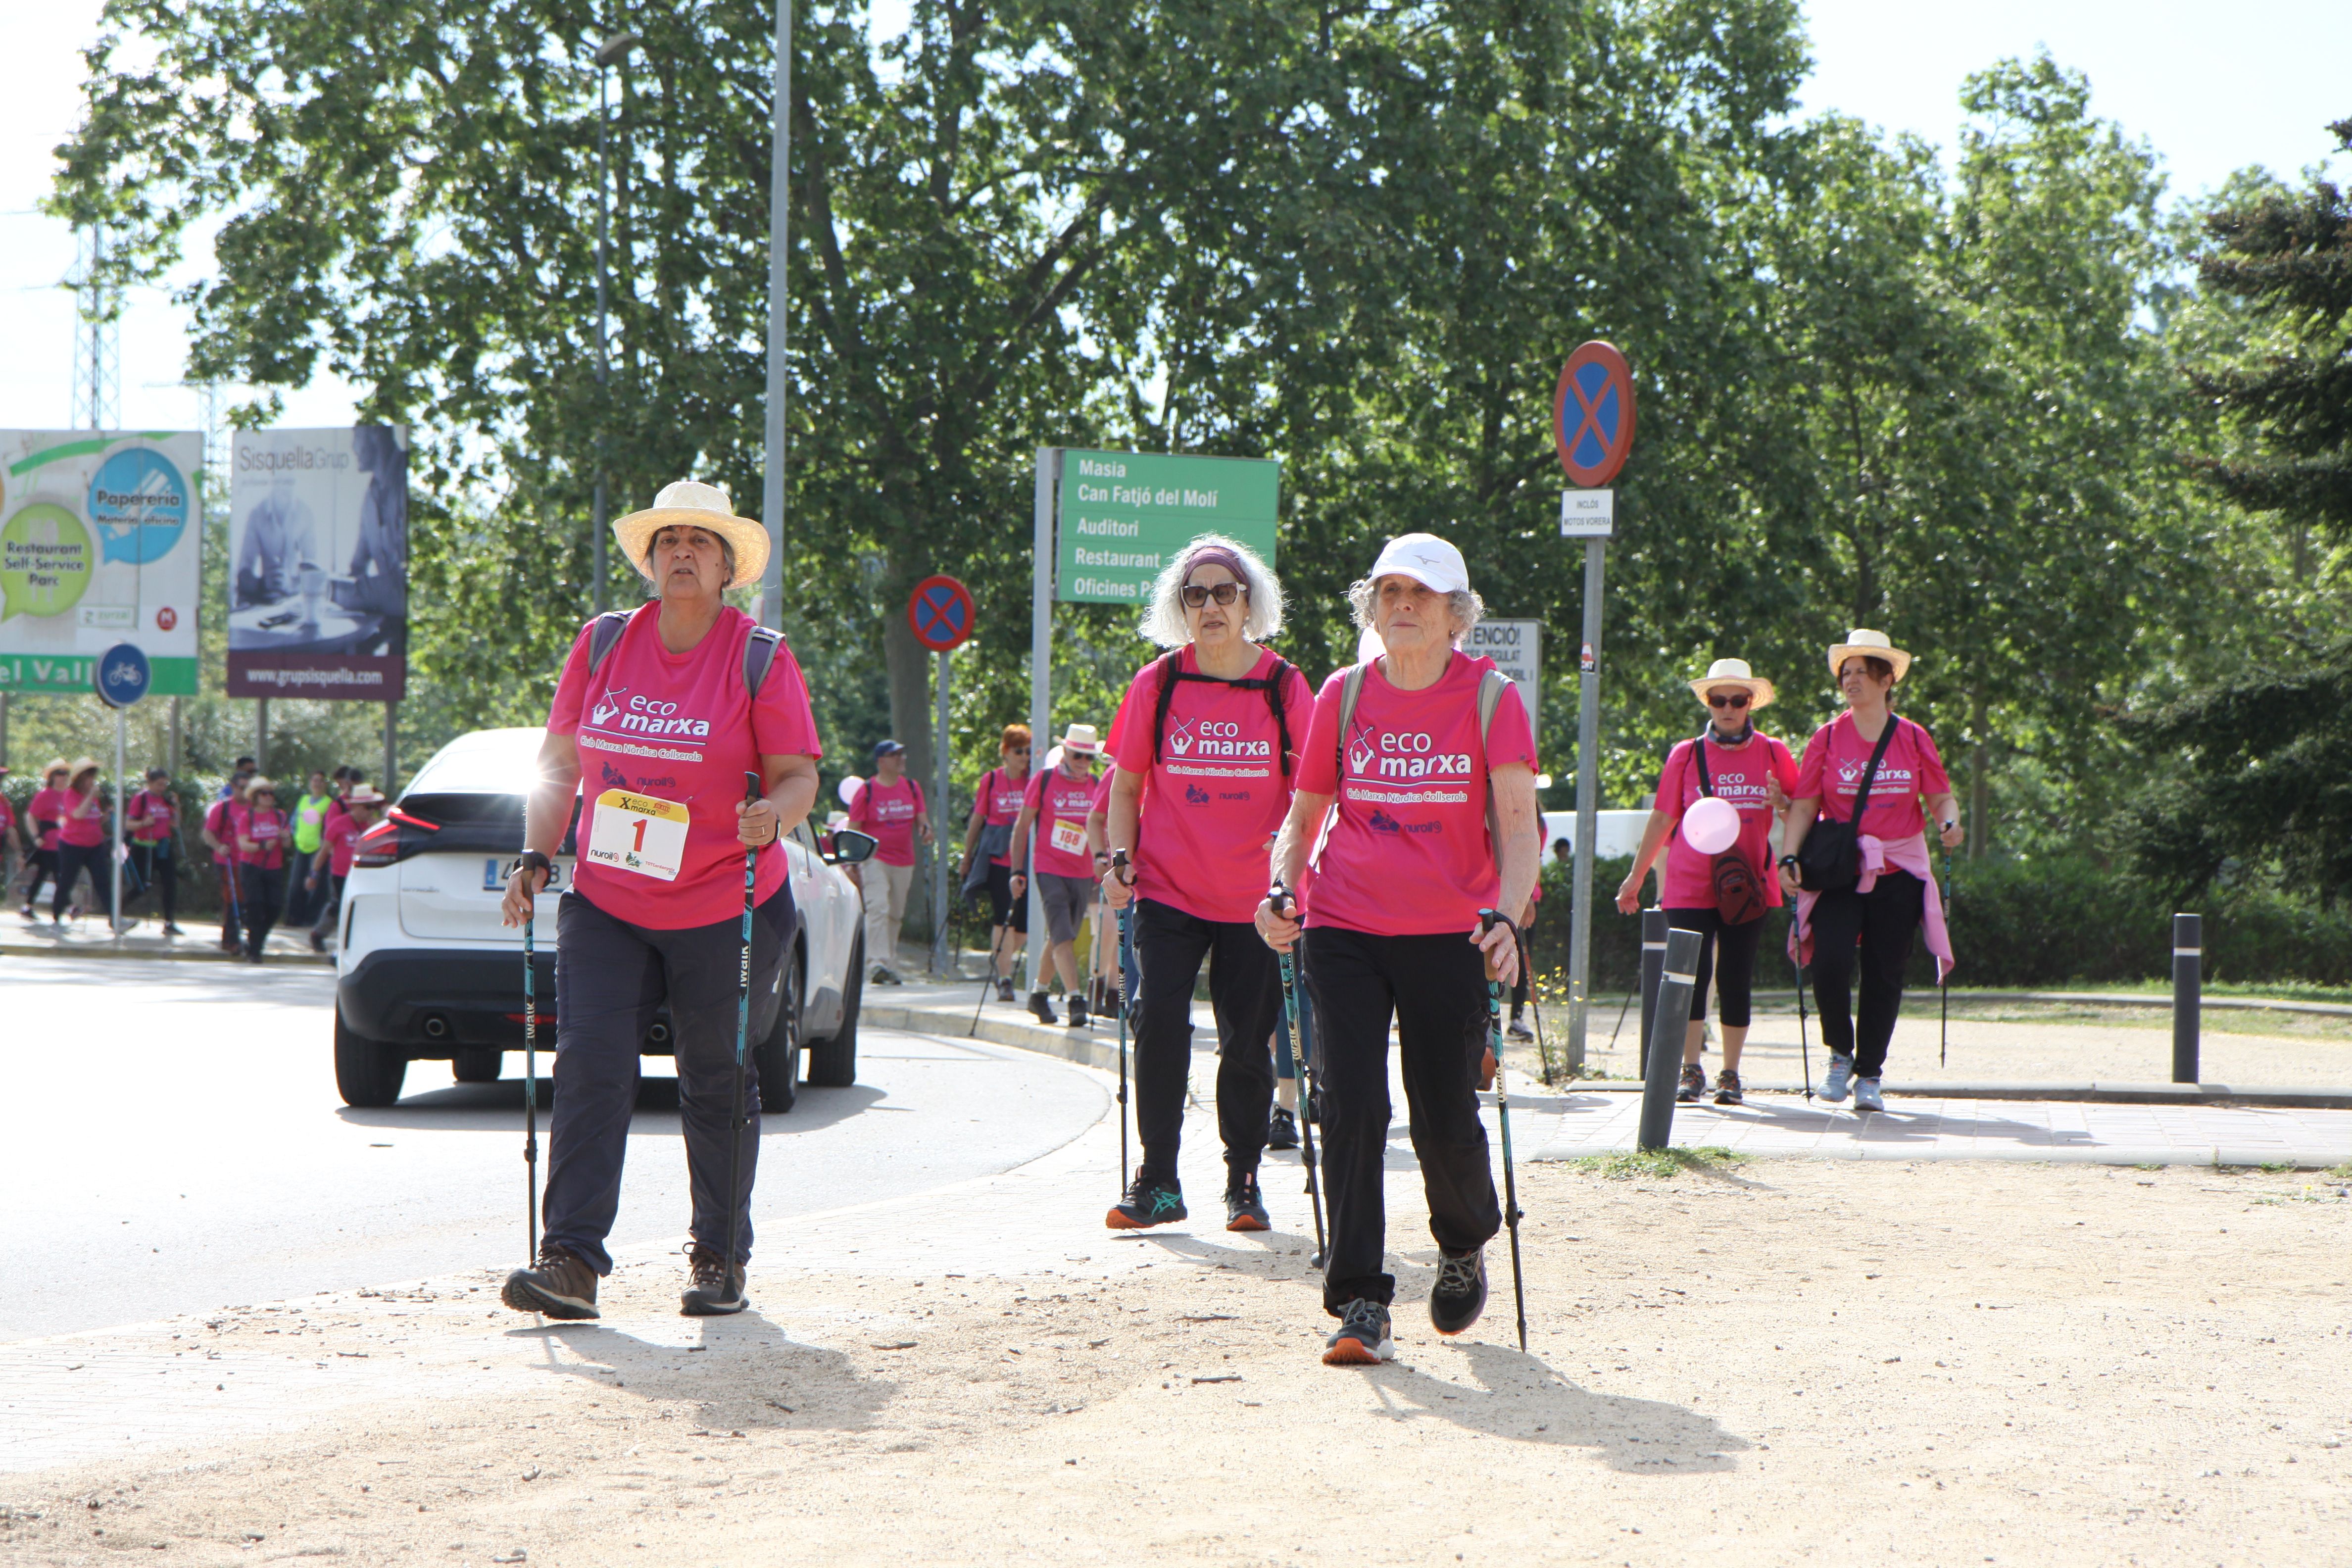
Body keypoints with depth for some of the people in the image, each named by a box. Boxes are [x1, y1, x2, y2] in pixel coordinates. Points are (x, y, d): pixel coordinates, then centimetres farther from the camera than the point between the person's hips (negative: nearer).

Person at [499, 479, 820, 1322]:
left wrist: (773, 817, -27)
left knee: (718, 1086, 7)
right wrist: (536, 858, -2)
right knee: (589, 1068, -10)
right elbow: (560, 765, 10)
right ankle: (571, 1259, -13)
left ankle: (720, 1258, 20)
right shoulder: (603, 643, 6)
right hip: (607, 905, 2)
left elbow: (799, 775, -5)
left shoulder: (760, 657, -4)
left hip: (726, 911, -2)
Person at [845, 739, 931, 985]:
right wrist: (852, 865, -9)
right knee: (878, 909, -19)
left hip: (904, 863, 5)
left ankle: (890, 965, 21)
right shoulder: (866, 791, -3)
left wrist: (925, 829, -9)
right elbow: (854, 830, -3)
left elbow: (921, 819, 16)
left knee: (895, 915, 11)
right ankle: (877, 964, -27)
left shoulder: (912, 788, 11)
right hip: (875, 860, -5)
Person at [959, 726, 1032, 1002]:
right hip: (998, 859, -2)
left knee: (1023, 922, 1)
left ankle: (1003, 966, 26)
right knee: (1002, 918, -9)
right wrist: (967, 856, 12)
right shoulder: (991, 780, 3)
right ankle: (1004, 979, -6)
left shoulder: (1034, 780, 5)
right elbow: (977, 819, 10)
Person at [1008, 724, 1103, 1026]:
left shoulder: (1096, 786, 8)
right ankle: (1075, 1000, -22)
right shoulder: (1044, 781, -3)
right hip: (1050, 870, -4)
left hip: (1083, 874, 4)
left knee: (1058, 937, 12)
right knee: (1063, 936, -15)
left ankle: (1038, 993, 28)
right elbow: (1022, 826, 1)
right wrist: (1018, 870, -4)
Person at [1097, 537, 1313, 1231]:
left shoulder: (1284, 687, -1)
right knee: (1159, 1023, -11)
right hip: (1168, 890, 0)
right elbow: (1127, 785, 10)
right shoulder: (1157, 684, 1)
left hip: (1253, 900, 0)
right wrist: (1119, 860, -2)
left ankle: (1243, 1181, 20)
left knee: (1247, 1042, 4)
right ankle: (1157, 1183, -1)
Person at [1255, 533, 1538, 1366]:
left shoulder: (1491, 697, -2)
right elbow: (1304, 813, 13)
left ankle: (1465, 1249, 33)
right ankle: (1359, 1305, -6)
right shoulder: (1344, 695, 5)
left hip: (1449, 936, -1)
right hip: (1344, 929, 2)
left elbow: (1516, 822, -10)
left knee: (1445, 1120, 1)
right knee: (1349, 1107, -10)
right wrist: (1281, 892, -5)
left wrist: (1506, 915, -26)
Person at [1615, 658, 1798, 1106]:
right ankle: (1691, 1071, -2)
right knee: (1693, 975, -7)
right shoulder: (1687, 755, 6)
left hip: (1748, 885, 0)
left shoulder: (1773, 754, 6)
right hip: (1690, 884, 0)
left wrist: (1781, 803, -12)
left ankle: (1730, 1075, 10)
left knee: (1736, 980, 2)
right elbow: (1662, 820, 12)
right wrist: (1636, 877, 13)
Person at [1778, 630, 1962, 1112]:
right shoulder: (1828, 738, 3)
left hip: (1899, 873, 1)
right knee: (1831, 962, -16)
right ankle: (1840, 1052, 8)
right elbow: (1805, 805, 3)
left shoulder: (1914, 740, 4)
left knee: (1884, 974, 1)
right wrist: (1790, 857, -9)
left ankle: (1870, 1074, 12)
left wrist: (1948, 823, -12)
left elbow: (1940, 797, 10)